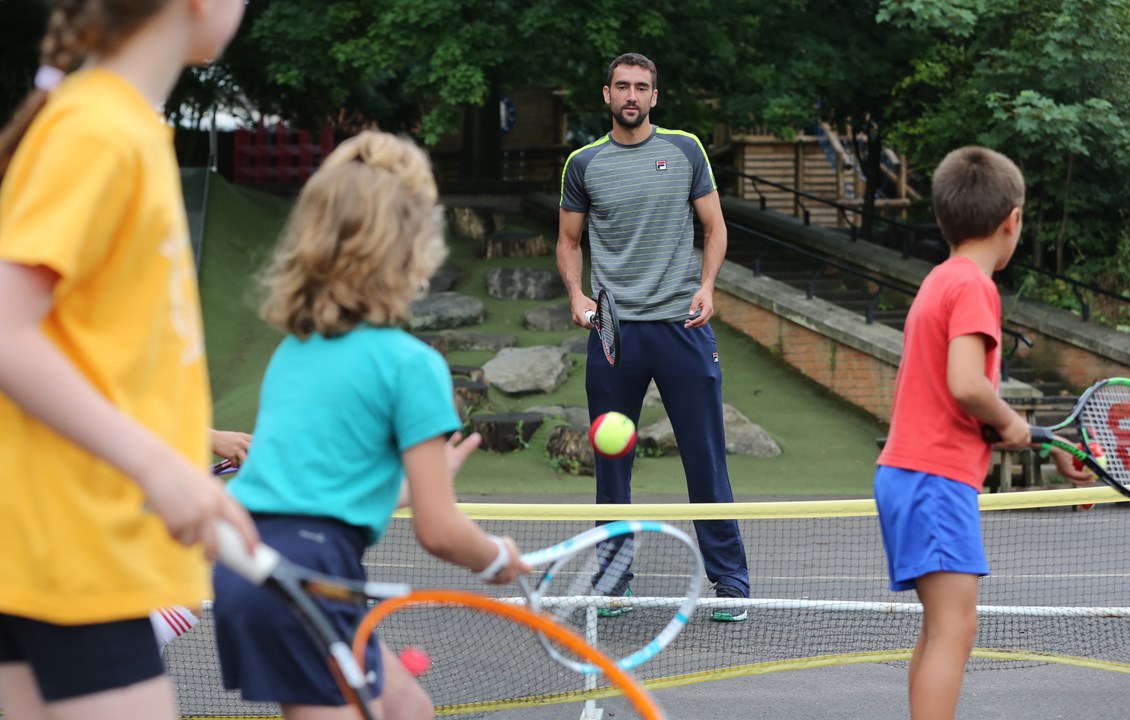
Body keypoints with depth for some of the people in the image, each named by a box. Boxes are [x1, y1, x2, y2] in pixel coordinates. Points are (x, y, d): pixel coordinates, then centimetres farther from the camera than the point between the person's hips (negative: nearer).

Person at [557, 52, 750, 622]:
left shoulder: (684, 150, 6)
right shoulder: (584, 164, 7)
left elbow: (714, 227, 9)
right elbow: (569, 240, 15)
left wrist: (705, 287, -6)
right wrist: (576, 296, -3)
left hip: (682, 325, -1)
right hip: (613, 329, 1)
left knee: (706, 459, -1)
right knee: (611, 462, 6)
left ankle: (729, 580, 7)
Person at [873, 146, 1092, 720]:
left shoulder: (940, 282, 17)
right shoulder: (974, 286, -13)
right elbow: (967, 386, -26)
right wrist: (1010, 422, -6)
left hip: (909, 474, 10)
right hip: (937, 477, -10)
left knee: (942, 628, 16)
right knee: (955, 628, -15)